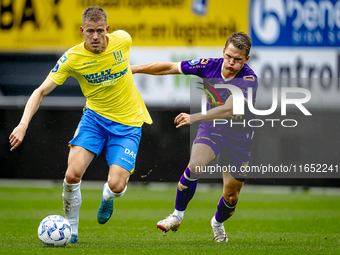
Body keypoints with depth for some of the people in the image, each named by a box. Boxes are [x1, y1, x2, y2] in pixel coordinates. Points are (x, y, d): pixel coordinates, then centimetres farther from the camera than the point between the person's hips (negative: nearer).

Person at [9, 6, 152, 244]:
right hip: (95, 115, 0)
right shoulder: (72, 58, -17)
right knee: (72, 174, -20)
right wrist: (24, 124, -28)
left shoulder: (122, 39, -15)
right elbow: (41, 91, -16)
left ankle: (107, 197, 24)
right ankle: (71, 229, 6)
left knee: (116, 185, -16)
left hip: (128, 121, 0)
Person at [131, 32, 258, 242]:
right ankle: (178, 215, -8)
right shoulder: (209, 66, -17)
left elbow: (229, 110, -40)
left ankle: (218, 223, 38)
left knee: (231, 195, 5)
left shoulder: (249, 79, -28)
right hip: (211, 129, 2)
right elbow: (169, 68, -7)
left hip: (239, 138, -2)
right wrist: (133, 69, -5)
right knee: (194, 166, -27)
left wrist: (194, 118, -48)